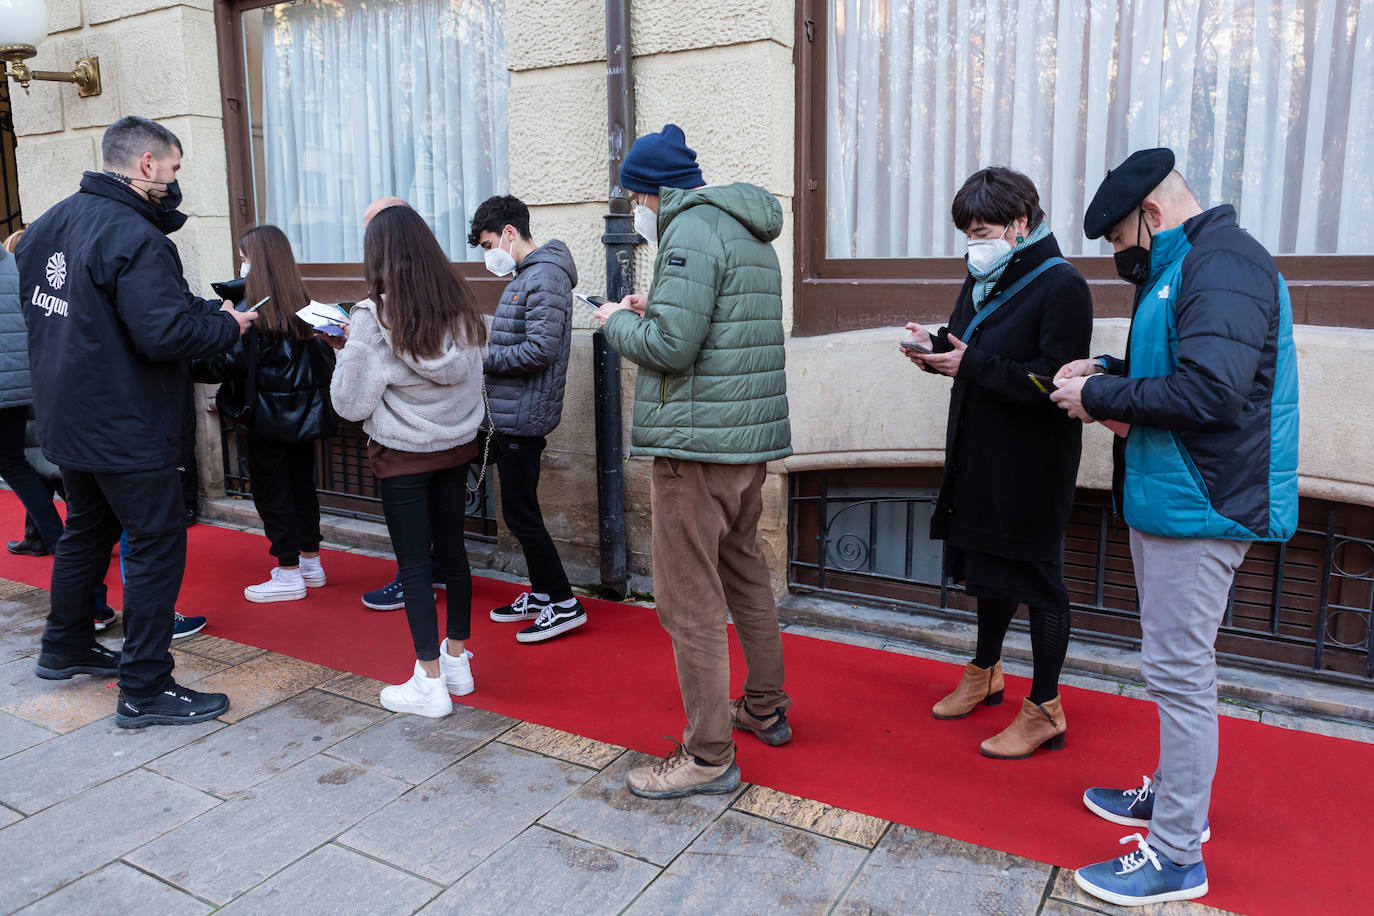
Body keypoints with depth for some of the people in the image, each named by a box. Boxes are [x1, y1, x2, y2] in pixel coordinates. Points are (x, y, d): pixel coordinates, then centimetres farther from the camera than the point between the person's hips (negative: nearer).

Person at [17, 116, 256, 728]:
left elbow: (37, 308, 18)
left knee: (86, 530, 24)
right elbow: (165, 333, -29)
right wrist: (227, 326, -11)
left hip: (66, 418, 10)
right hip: (126, 430, -10)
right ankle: (145, 691, 3)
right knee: (157, 545, -2)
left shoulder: (49, 224, 9)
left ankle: (66, 647, 40)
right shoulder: (133, 236, -21)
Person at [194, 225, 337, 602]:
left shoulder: (252, 312, -16)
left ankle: (289, 574, 8)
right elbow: (323, 359, 10)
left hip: (267, 419, -7)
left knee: (271, 492, 3)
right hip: (303, 415, 7)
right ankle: (310, 563, 26)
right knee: (301, 485, 15)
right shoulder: (301, 305, 5)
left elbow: (228, 364, -17)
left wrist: (186, 367, -5)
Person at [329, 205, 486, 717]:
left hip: (403, 454, -5)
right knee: (451, 548, 15)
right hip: (457, 446, 5)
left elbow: (351, 402, -13)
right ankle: (457, 659, 28)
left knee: (414, 563, 3)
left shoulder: (374, 317, -16)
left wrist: (347, 349, 3)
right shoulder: (460, 305, 0)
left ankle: (430, 683, 10)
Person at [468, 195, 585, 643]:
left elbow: (540, 350, -24)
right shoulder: (525, 275, 17)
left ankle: (565, 604, 5)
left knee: (520, 513, -5)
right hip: (508, 415, 10)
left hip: (523, 417, -10)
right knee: (519, 509, 16)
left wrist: (481, 357, -15)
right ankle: (541, 594, 28)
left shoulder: (545, 276, -15)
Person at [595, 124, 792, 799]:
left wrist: (619, 321, -3)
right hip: (753, 438, 10)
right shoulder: (750, 234, 19)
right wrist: (655, 311, 13)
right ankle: (765, 709, 36)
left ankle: (709, 755, 7)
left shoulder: (692, 230, -13)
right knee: (746, 577, 21)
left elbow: (671, 347, -21)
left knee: (690, 602, -2)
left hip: (696, 445, -10)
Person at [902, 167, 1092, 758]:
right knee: (988, 566, 20)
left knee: (1036, 577, 2)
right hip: (980, 451, 8)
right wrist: (934, 348, -4)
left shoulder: (1060, 286, -16)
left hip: (1034, 463, -8)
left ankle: (1045, 710, 16)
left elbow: (1054, 381, -24)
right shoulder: (982, 279, 9)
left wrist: (973, 365, -26)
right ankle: (985, 675, 39)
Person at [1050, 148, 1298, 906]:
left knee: (1178, 673, -4)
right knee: (1174, 666, 20)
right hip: (1168, 500, 11)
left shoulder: (1223, 266, -18)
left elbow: (1208, 391, -28)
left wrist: (1099, 398, -17)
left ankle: (1177, 856, 8)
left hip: (1199, 506, -11)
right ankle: (1175, 793, 37)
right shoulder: (1185, 265, 16)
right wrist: (1108, 372, 5)